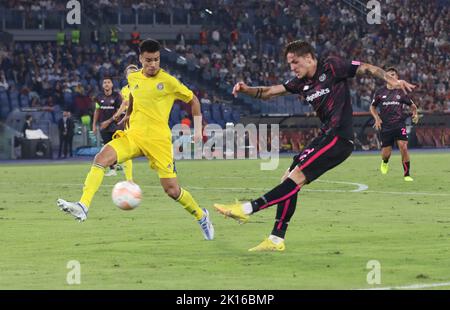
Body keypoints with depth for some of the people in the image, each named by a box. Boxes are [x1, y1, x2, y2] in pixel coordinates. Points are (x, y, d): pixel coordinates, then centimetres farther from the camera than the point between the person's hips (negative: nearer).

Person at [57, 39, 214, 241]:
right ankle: (83, 207, -31)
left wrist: (198, 128, 4)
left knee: (172, 190, -3)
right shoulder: (133, 78, 8)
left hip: (158, 140, -4)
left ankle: (201, 216, 26)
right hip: (133, 135, 4)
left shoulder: (168, 81, -5)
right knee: (101, 158, -23)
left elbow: (193, 100, 7)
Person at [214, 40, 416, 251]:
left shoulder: (332, 67, -6)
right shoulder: (301, 83, 13)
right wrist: (247, 90, -3)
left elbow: (367, 69, -8)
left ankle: (248, 209, -18)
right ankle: (276, 240, 8)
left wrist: (391, 80, -23)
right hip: (325, 137, 9)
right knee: (288, 179, 6)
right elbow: (270, 92, 15)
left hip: (339, 137, -9)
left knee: (296, 178, -16)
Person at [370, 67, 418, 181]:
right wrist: (377, 118, 0)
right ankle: (385, 162, 40)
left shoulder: (401, 92, 4)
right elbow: (372, 107, 17)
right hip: (385, 126, 1)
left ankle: (406, 174, -6)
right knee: (386, 153, 0)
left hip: (399, 124, -1)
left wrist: (415, 114, -4)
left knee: (403, 147, -18)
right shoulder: (380, 92, 4)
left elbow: (412, 105, 16)